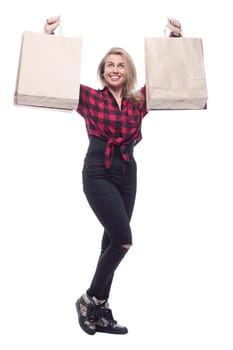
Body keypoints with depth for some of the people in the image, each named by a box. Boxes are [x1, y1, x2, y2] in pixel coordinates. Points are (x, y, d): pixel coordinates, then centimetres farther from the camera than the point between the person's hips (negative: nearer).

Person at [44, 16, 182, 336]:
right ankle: (89, 300, 9)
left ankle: (100, 312, 21)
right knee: (123, 241, -14)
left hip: (127, 175, 5)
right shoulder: (90, 97, 0)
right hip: (98, 174, -4)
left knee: (112, 242, 8)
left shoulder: (139, 101, 8)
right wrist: (49, 37, -6)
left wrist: (176, 38, 5)